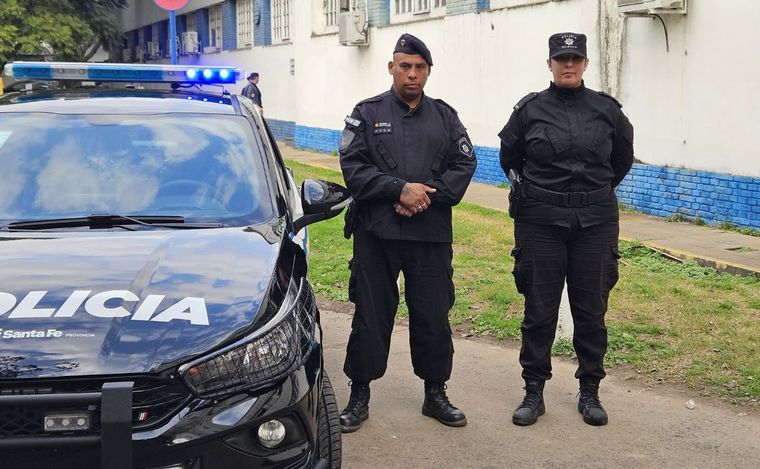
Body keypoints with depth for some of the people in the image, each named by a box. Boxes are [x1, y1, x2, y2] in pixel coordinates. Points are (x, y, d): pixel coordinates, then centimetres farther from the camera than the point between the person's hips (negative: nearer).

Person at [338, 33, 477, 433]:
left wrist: (429, 194, -12)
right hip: (376, 234, -2)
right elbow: (353, 166, -7)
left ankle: (435, 394, 23)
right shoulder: (367, 113, 3)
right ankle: (360, 396, 18)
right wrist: (400, 189, -17)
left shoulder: (444, 116, 11)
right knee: (371, 316, 4)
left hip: (432, 234, 2)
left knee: (434, 316, 8)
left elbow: (464, 164, 3)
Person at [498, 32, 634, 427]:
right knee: (539, 310, 4)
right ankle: (534, 392, 15)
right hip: (541, 222, -1)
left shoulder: (606, 110, 3)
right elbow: (509, 158, 13)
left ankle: (590, 392, 20)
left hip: (596, 223, 1)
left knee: (591, 310, 8)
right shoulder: (530, 110, 0)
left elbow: (623, 158, 17)